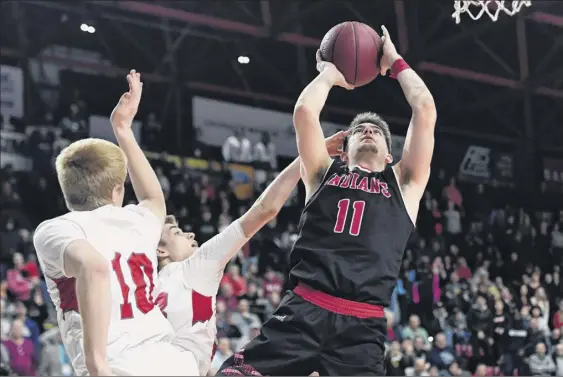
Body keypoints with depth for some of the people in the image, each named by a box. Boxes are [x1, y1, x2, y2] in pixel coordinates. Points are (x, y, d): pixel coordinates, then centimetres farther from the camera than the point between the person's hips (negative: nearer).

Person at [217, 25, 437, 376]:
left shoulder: (403, 184, 21)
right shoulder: (325, 174, 21)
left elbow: (425, 112, 14)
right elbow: (305, 110, 8)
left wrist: (396, 62, 27)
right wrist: (330, 72, 27)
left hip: (363, 326, 0)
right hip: (302, 310, 0)